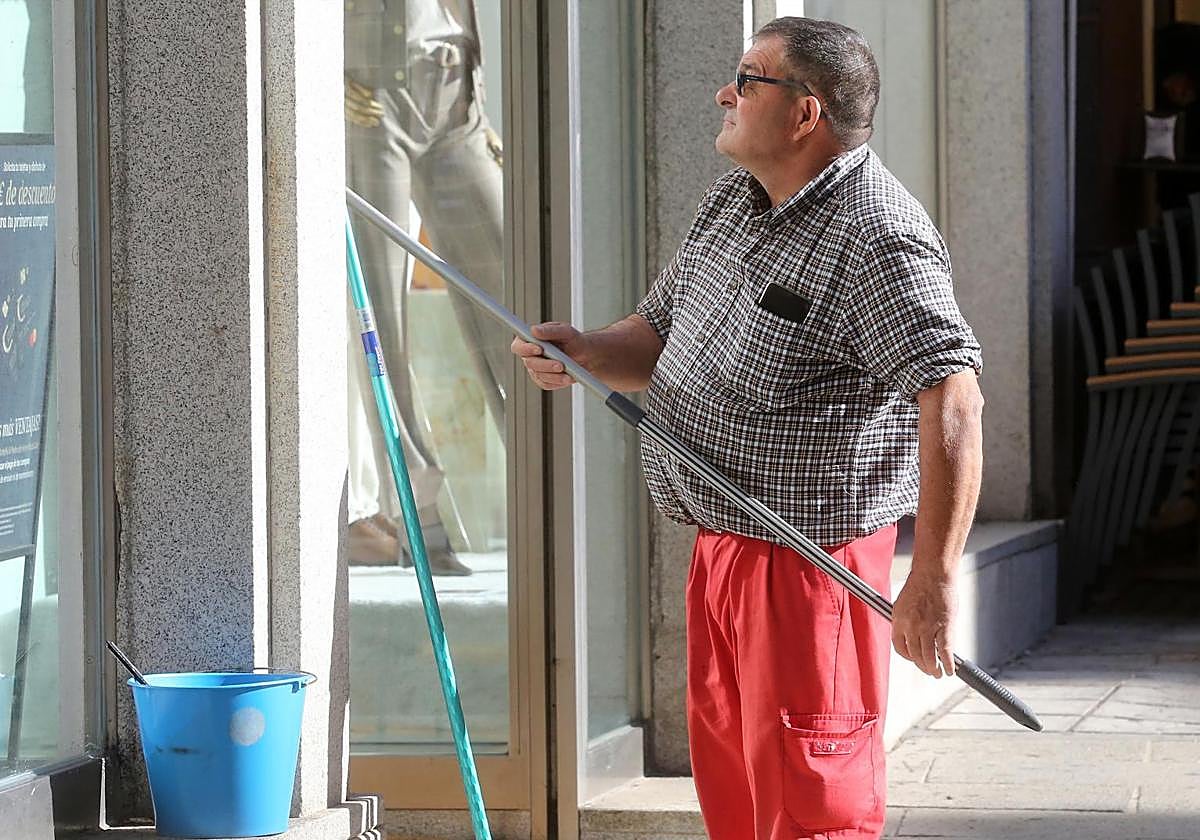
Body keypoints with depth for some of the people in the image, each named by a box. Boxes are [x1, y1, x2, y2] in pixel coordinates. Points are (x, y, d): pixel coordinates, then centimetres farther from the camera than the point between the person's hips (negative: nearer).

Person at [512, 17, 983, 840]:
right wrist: (584, 351, -3)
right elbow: (660, 341, 21)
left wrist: (933, 579, -33)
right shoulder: (731, 201, 11)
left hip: (810, 560, -9)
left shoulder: (877, 240, -20)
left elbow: (952, 400, -28)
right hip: (719, 549, 9)